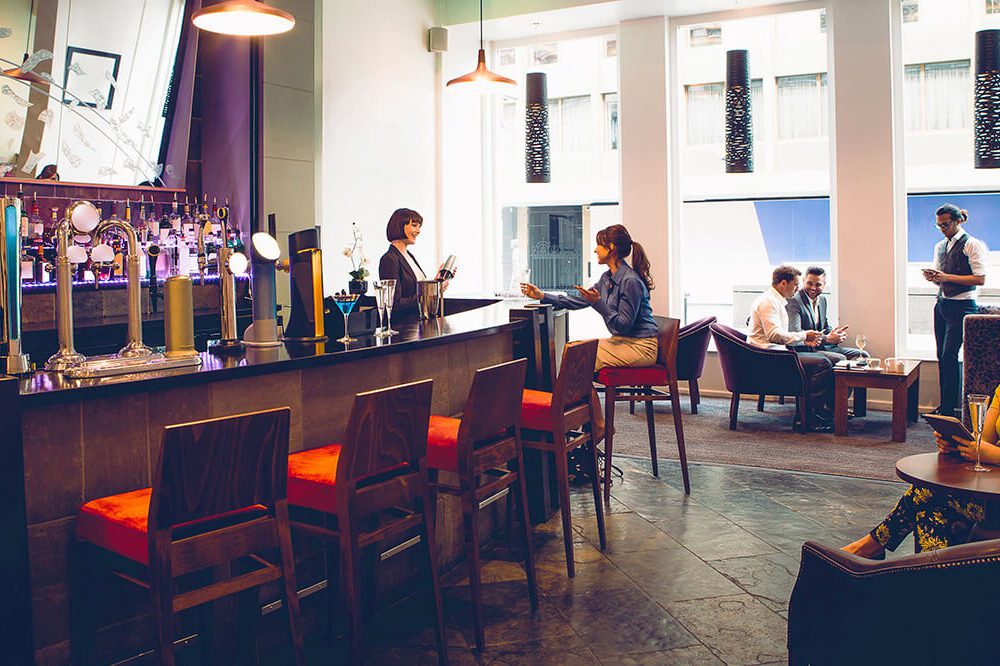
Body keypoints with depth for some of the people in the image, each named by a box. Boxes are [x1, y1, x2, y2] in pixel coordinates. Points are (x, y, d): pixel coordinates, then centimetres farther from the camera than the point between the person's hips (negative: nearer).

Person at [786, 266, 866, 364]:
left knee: (862, 355, 1)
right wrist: (827, 338, -21)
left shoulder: (822, 299, 16)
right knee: (840, 358, -28)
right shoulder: (794, 301, -13)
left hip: (824, 347, 9)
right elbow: (795, 333, -22)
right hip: (805, 350, -9)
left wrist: (837, 334, 0)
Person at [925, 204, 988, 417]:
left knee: (949, 356, -12)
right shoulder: (940, 246, 16)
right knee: (942, 356, 7)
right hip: (942, 304, 7)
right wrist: (933, 277, 0)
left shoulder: (973, 245, -7)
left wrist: (947, 277, -20)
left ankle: (948, 409, -8)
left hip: (961, 306, -7)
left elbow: (980, 279, -14)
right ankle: (945, 405, 13)